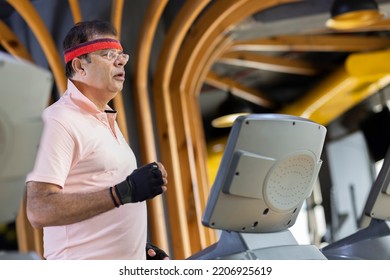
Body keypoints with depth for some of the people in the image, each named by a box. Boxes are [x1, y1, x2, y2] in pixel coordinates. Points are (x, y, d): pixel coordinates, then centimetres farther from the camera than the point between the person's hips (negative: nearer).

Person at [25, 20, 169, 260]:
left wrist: (139, 244, 11)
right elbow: (39, 210, -22)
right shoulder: (60, 121, -13)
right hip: (86, 268, -8)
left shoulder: (107, 119, 14)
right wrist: (125, 191, -25)